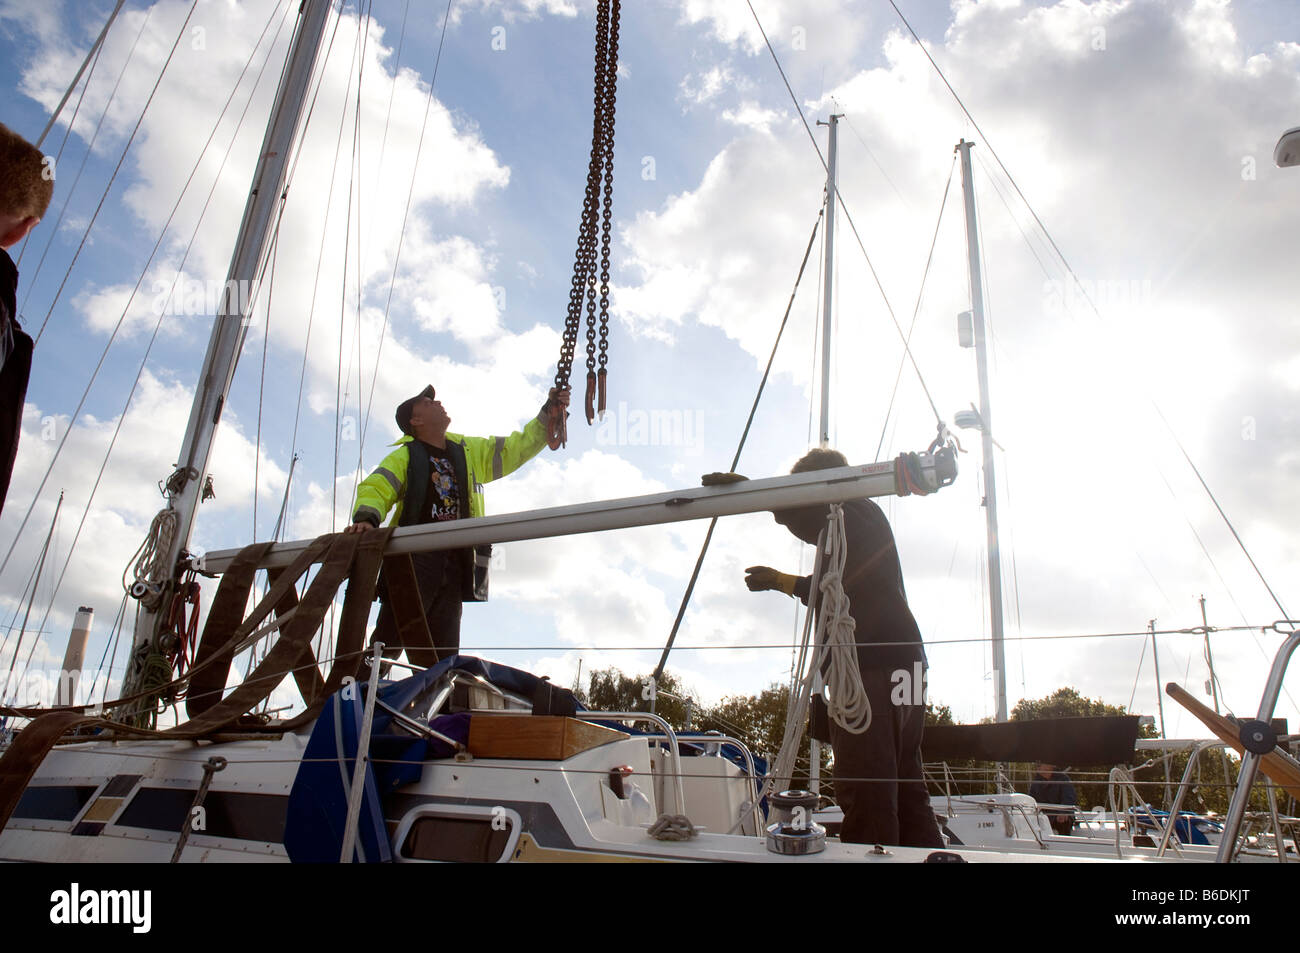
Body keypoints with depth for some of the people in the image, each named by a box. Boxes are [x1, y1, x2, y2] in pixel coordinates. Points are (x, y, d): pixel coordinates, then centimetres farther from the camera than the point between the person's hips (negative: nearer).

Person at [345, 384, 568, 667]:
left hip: (455, 563, 5)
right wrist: (366, 518, -29)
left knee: (442, 653, 7)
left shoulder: (470, 451, 22)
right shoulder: (405, 456, 7)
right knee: (390, 639, -13)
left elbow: (518, 447, 23)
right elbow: (375, 487, -8)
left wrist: (548, 415, 14)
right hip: (413, 559, -5)